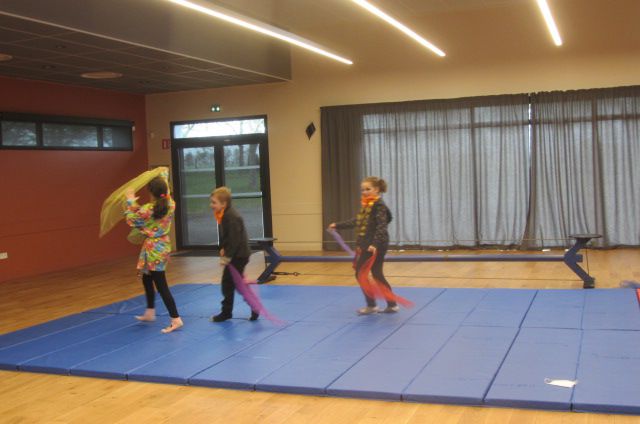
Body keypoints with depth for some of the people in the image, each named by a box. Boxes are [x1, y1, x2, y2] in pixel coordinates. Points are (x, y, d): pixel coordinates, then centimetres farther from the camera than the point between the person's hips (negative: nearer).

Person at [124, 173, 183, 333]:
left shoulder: (146, 210, -21)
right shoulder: (171, 205, -5)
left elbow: (131, 220, -5)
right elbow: (167, 194, 19)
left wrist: (130, 202, 4)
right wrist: (163, 178, 30)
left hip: (153, 249, -8)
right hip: (164, 245, 8)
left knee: (161, 285, -4)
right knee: (147, 278, 25)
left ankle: (176, 319, -6)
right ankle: (150, 312, 37)